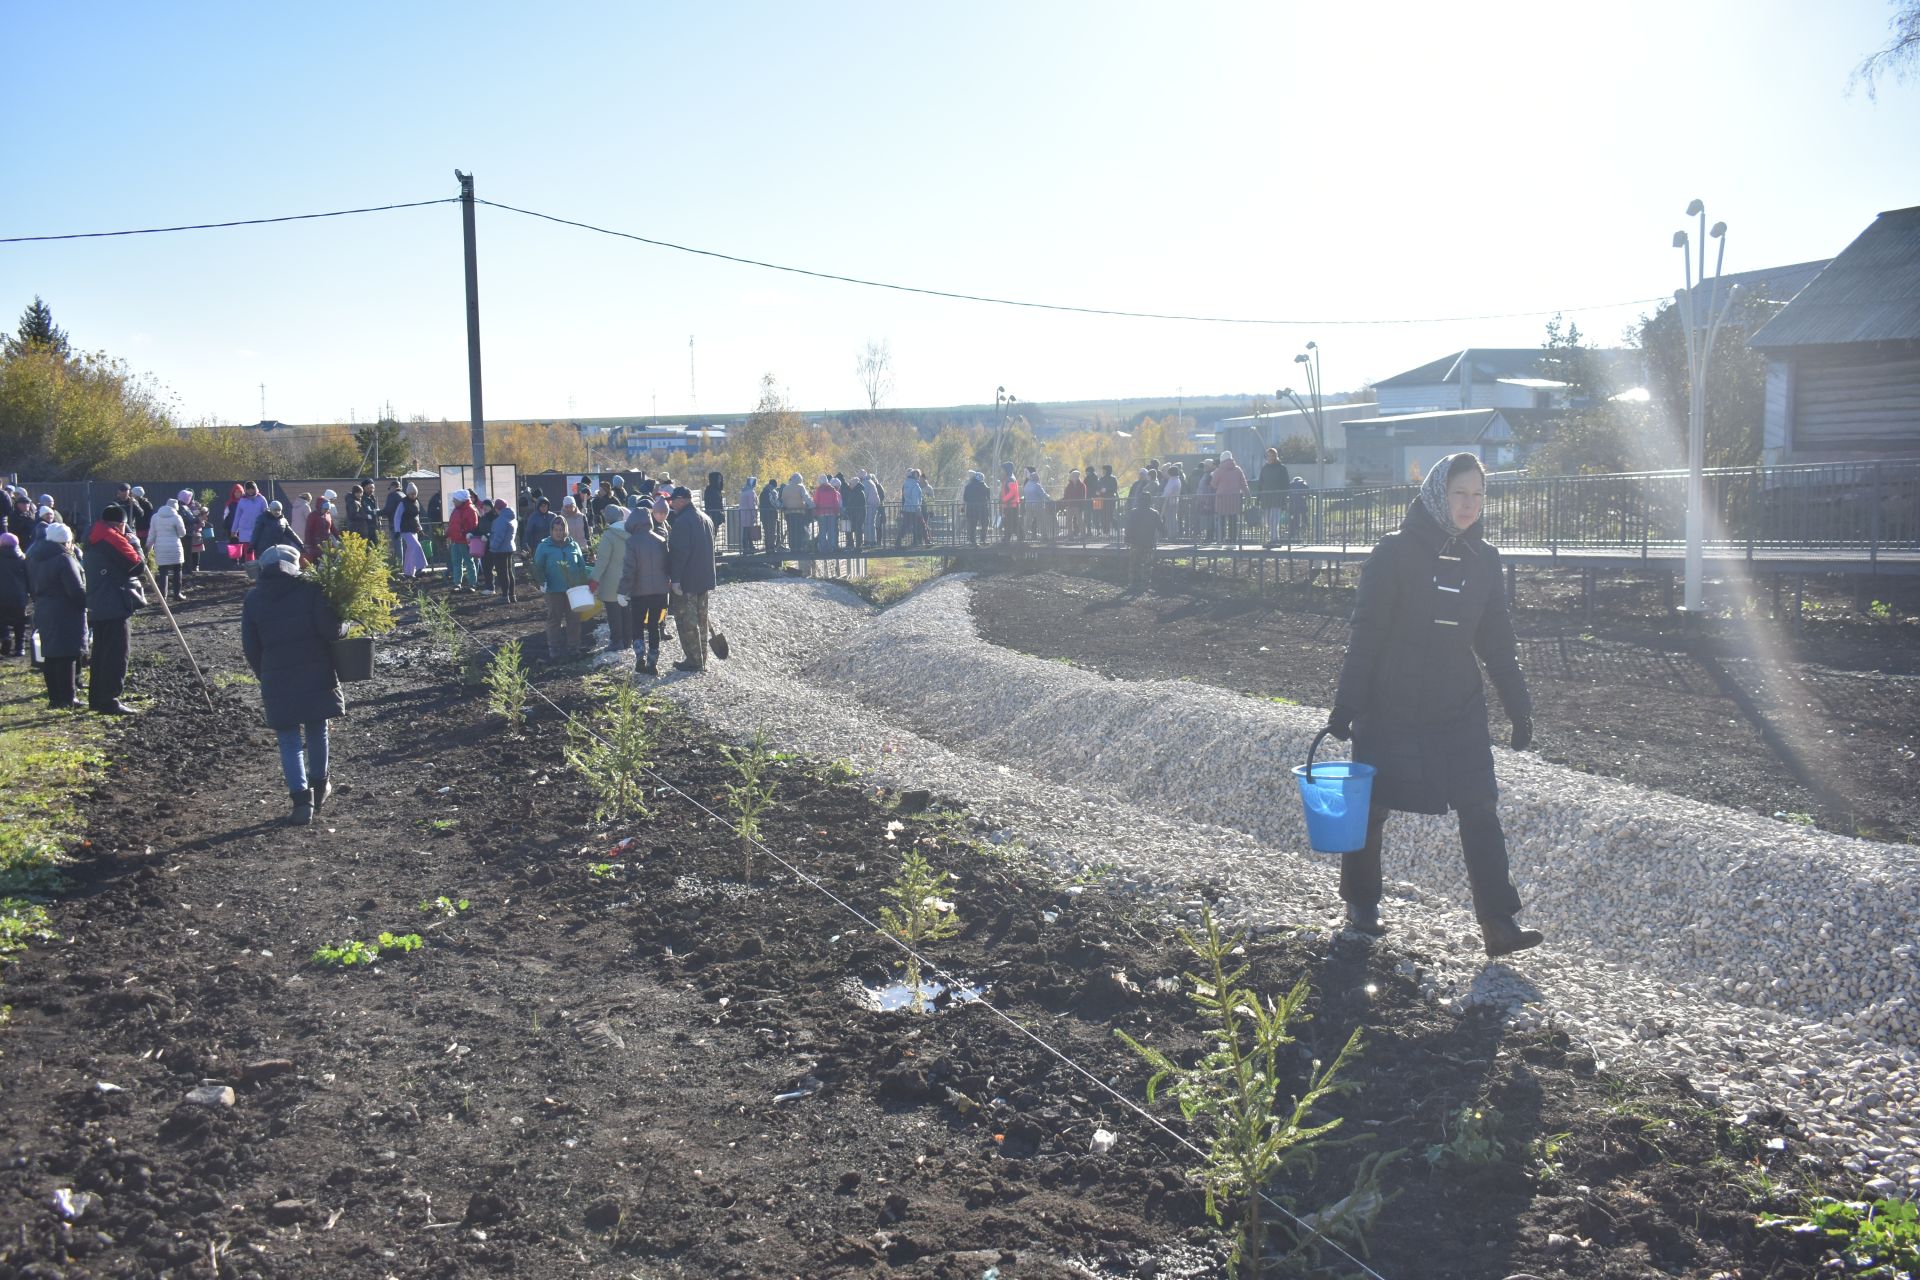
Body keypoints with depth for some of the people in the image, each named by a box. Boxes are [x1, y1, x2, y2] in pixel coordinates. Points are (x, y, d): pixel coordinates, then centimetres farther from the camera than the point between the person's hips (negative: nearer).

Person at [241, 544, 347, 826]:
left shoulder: (253, 599, 6)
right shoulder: (310, 588, -2)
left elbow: (250, 647, 7)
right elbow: (330, 628, -13)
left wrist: (264, 676, 18)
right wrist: (341, 625, 8)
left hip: (276, 679, 0)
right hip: (316, 673, 0)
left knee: (289, 739, 4)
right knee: (316, 731, 17)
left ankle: (301, 798, -7)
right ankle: (319, 786, 30)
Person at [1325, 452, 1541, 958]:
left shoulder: (1483, 559, 6)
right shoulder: (1395, 553, -9)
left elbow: (1497, 640, 12)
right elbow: (1366, 633, -10)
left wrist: (1519, 706, 10)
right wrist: (1346, 706, -11)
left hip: (1460, 708, 4)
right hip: (1390, 707, -4)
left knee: (1480, 810, -4)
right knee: (1373, 806, 8)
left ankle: (1499, 922, -3)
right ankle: (1360, 901, 27)